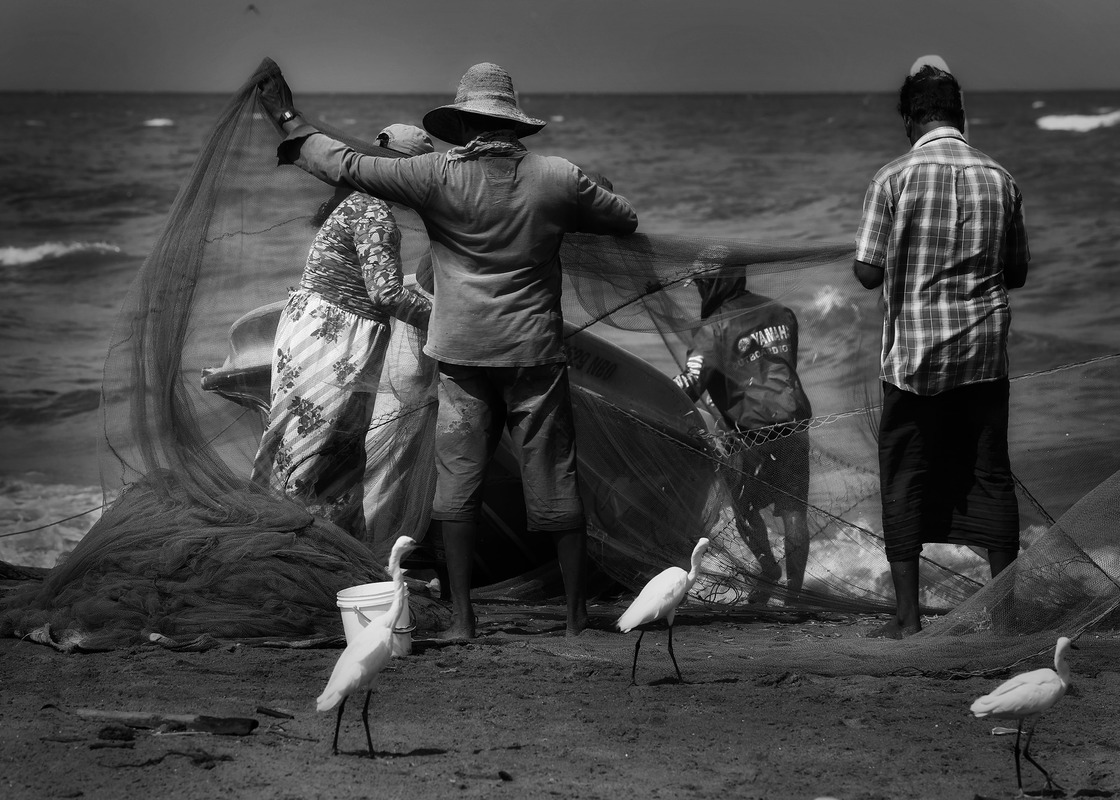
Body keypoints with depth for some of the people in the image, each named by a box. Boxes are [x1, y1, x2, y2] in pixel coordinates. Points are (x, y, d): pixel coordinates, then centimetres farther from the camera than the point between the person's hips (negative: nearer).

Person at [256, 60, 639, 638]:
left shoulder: (437, 176, -8)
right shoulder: (558, 177, -2)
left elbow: (348, 168, -5)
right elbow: (625, 220, 12)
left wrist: (289, 122, 6)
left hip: (462, 354, -1)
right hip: (535, 353, 1)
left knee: (458, 478, 6)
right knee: (554, 481, 6)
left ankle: (461, 618, 4)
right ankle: (578, 617, 11)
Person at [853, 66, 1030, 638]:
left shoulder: (895, 178, -10)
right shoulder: (999, 179, 2)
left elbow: (868, 273, -10)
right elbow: (1016, 273, 9)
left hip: (913, 354, -3)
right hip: (984, 354, 3)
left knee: (906, 482, 5)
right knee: (990, 476, 9)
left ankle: (907, 617, 5)